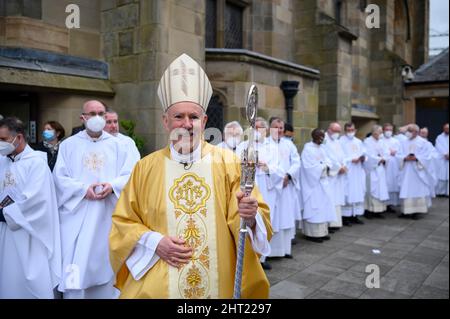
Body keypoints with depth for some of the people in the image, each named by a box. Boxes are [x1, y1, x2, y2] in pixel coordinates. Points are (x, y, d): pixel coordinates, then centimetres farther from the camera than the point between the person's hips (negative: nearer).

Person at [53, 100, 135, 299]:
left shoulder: (116, 145, 7)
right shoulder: (69, 144, 6)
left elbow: (129, 175, 2)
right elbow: (60, 177, -1)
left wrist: (112, 185, -17)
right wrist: (83, 189, -16)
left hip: (107, 216, 1)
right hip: (77, 215, -1)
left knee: (104, 263, 10)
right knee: (76, 269, 0)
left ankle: (106, 293, 24)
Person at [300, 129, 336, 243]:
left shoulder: (321, 148, 14)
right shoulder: (308, 148, -11)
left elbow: (327, 161, 12)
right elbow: (309, 166, -19)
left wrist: (327, 166, -8)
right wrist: (323, 167, -11)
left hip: (323, 181, 8)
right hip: (313, 182, -8)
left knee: (324, 205, 9)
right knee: (314, 206, -5)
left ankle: (322, 231, 16)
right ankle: (312, 233, 1)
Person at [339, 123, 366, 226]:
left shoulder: (358, 142, 17)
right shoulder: (341, 141, -5)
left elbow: (364, 154, 14)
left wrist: (363, 158, -7)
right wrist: (351, 160, -19)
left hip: (358, 172, 7)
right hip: (347, 172, -6)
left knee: (358, 193, 7)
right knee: (347, 194, -6)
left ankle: (355, 215, 15)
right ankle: (345, 217, 0)